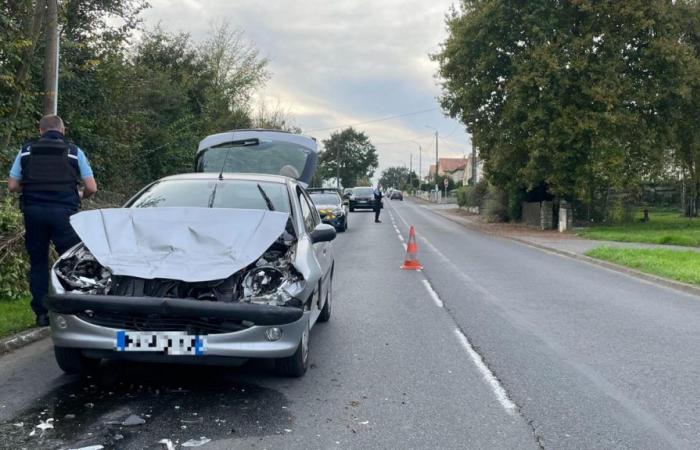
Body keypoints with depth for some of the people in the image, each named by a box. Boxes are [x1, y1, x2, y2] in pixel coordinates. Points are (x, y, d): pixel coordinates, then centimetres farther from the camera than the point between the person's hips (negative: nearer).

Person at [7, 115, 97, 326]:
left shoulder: (26, 151, 11)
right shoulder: (74, 152, 6)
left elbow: (12, 186, 8)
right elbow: (91, 188, 2)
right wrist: (78, 196, 22)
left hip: (33, 211, 2)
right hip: (63, 212, -2)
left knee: (38, 262, 10)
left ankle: (41, 313, 11)